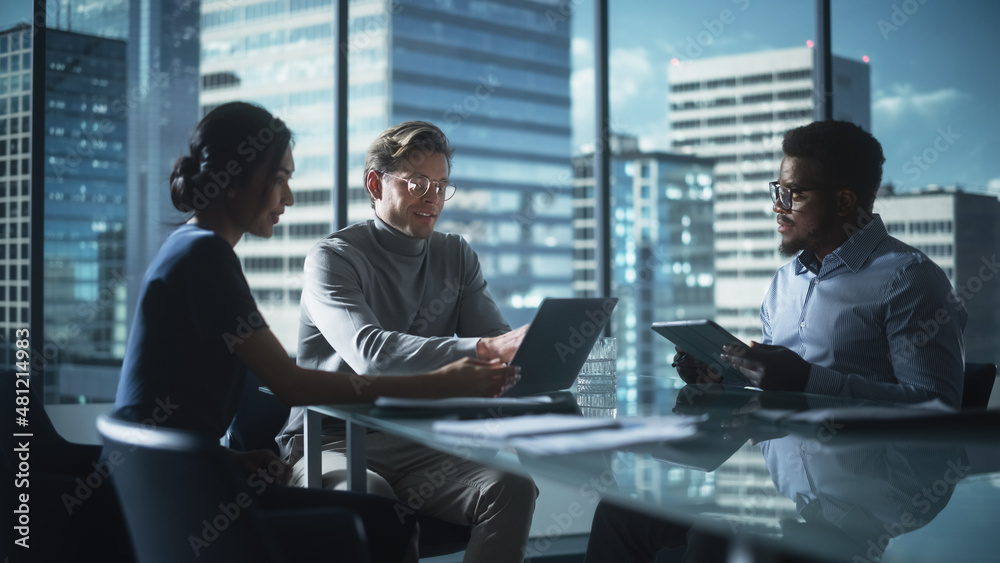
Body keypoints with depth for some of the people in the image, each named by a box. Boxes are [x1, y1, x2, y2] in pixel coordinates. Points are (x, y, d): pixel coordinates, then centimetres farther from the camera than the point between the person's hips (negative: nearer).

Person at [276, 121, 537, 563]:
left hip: (419, 445, 5)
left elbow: (499, 344, 3)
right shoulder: (333, 258, -5)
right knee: (371, 500, -38)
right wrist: (483, 349, -36)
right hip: (332, 444, -4)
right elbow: (368, 352, -25)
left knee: (512, 487, -24)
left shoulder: (457, 257, 14)